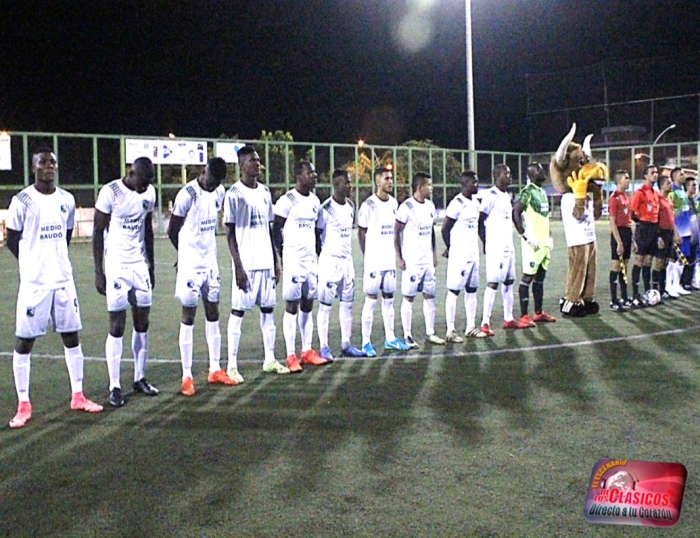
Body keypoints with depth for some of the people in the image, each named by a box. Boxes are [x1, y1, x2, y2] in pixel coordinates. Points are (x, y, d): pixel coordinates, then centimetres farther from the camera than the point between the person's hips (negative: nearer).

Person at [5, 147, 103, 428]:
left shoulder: (66, 200, 6)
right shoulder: (22, 201, -9)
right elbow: (12, 241, -1)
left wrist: (56, 261, 12)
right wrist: (35, 264, 7)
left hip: (63, 279, 5)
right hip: (34, 282, -5)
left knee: (71, 336, 10)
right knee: (24, 341, 1)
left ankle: (77, 396, 21)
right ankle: (23, 405, 11)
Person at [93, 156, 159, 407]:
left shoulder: (149, 193, 4)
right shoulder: (110, 192, -13)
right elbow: (98, 232, -8)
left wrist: (151, 265, 16)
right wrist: (98, 272, -10)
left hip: (140, 266, 5)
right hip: (116, 267, -5)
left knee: (142, 323, 8)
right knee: (117, 327, -3)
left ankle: (140, 378, 20)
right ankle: (115, 387, 4)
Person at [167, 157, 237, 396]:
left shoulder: (219, 192, 5)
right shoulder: (187, 195, -17)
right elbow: (172, 231, -10)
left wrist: (207, 252, 13)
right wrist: (187, 254, 4)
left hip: (211, 262, 7)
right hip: (190, 264, -7)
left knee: (213, 313, 10)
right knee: (188, 317, -2)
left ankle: (215, 370, 19)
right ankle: (187, 377, 4)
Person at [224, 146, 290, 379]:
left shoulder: (265, 192, 12)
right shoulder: (234, 194, -8)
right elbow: (230, 233, -10)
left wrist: (275, 260, 12)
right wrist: (238, 266, -15)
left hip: (266, 262, 7)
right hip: (246, 264, -7)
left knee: (268, 309, 10)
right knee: (238, 310, -2)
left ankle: (269, 360, 20)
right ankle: (232, 365, 2)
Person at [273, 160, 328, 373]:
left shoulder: (315, 201, 12)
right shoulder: (287, 201, -10)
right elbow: (276, 231, -7)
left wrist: (317, 255, 15)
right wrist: (282, 257, -9)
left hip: (311, 260, 7)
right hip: (293, 261, -7)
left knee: (308, 306, 10)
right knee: (292, 307, -3)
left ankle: (307, 351, 18)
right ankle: (291, 356, 0)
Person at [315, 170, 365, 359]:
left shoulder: (350, 206, 10)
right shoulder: (326, 209, -13)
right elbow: (316, 235, -8)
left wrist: (347, 253, 16)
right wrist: (321, 257, -7)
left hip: (347, 260, 7)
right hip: (330, 260, -7)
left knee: (347, 303, 9)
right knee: (325, 304, -1)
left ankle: (346, 344, 17)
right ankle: (324, 347, 4)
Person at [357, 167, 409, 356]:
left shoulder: (394, 203, 9)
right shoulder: (368, 205, -11)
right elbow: (361, 233, -5)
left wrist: (397, 254, 13)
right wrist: (367, 257, -3)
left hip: (389, 260, 6)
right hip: (373, 261, -6)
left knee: (388, 298, 12)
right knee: (371, 299, -4)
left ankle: (390, 338, 20)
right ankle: (366, 342, 2)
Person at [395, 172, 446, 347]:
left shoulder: (430, 205, 9)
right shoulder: (407, 207, -13)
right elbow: (396, 233, -10)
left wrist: (434, 253, 14)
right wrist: (399, 258, -12)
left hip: (427, 260, 7)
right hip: (411, 261, -7)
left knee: (430, 295, 9)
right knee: (408, 297, 0)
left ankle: (430, 333, 17)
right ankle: (407, 336, 6)